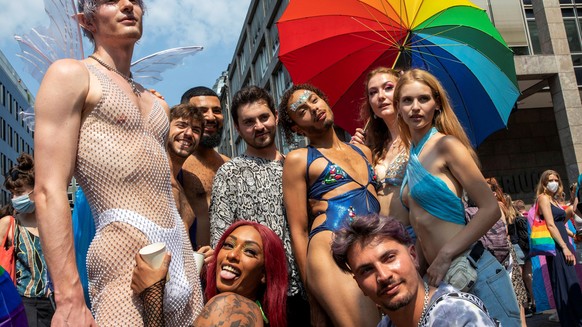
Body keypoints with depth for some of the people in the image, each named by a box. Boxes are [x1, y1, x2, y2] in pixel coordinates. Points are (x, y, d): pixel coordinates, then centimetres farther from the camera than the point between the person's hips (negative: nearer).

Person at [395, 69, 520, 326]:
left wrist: (445, 256, -16)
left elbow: (490, 209, -13)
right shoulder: (412, 155, 12)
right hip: (439, 276, 7)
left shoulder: (446, 144, -8)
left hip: (475, 272, -7)